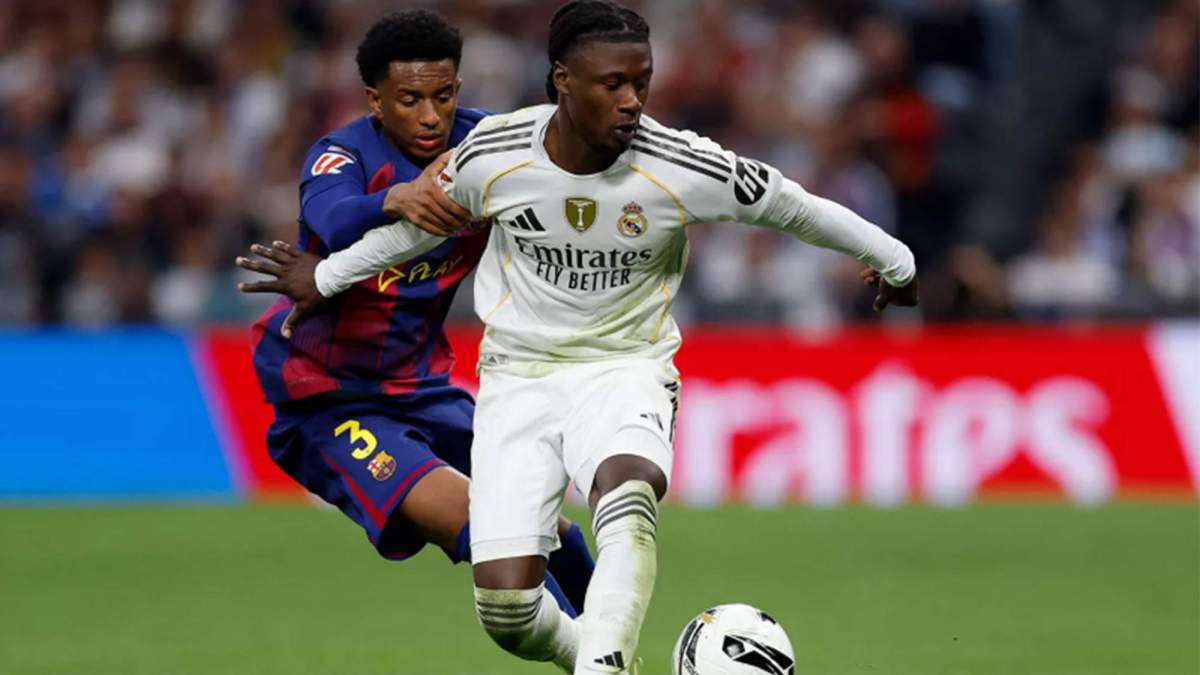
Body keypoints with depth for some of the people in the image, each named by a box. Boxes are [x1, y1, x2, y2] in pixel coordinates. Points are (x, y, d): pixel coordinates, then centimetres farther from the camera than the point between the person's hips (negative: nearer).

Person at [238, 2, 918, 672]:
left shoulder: (684, 169, -16)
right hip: (518, 375, 2)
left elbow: (794, 208, 1)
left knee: (629, 496, -38)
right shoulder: (492, 155, -11)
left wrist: (896, 261, 14)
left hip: (626, 367, -2)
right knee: (506, 610, -10)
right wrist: (326, 278, 25)